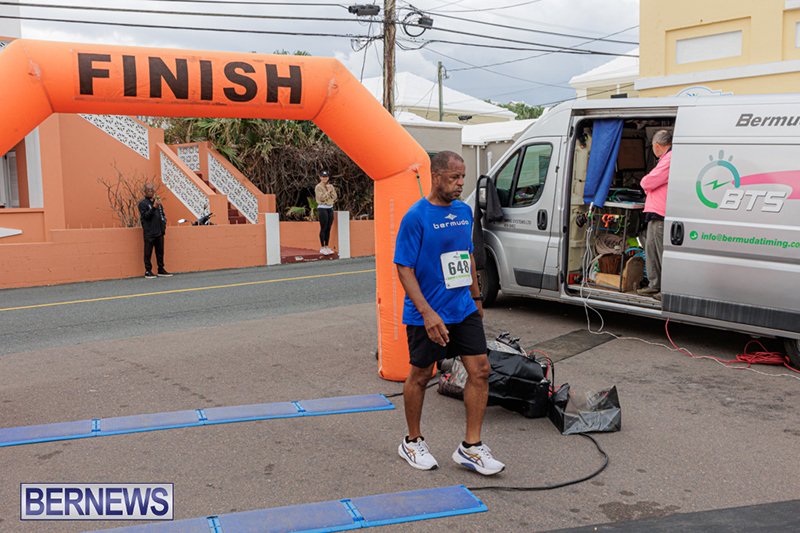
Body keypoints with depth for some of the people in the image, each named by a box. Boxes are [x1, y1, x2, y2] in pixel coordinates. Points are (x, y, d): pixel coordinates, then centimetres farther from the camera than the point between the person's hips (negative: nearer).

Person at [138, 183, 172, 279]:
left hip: (159, 232, 6)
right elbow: (145, 216, -14)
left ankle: (161, 270, 17)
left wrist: (164, 223, 6)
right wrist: (154, 207, -23)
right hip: (149, 233, -6)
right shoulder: (143, 203, -3)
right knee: (148, 253, -1)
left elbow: (162, 214, 20)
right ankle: (148, 271, 4)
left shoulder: (157, 201, 15)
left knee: (160, 252, 10)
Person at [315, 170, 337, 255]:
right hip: (322, 208, -6)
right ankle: (322, 248, -2)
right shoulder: (318, 187, -5)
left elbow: (334, 198, 6)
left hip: (330, 208, 6)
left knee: (328, 229, 6)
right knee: (323, 228, -6)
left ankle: (327, 247, 12)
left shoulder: (330, 186, 14)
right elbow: (321, 198, -16)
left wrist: (331, 190, -5)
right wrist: (328, 191, -11)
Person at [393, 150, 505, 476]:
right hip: (427, 315, -6)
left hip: (464, 310, 6)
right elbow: (404, 269, -16)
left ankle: (471, 447, 12)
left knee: (480, 370, 1)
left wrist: (476, 297, 19)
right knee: (420, 376, 8)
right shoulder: (416, 217, -14)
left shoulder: (465, 212, 7)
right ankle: (413, 442, 27)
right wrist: (427, 313, -23)